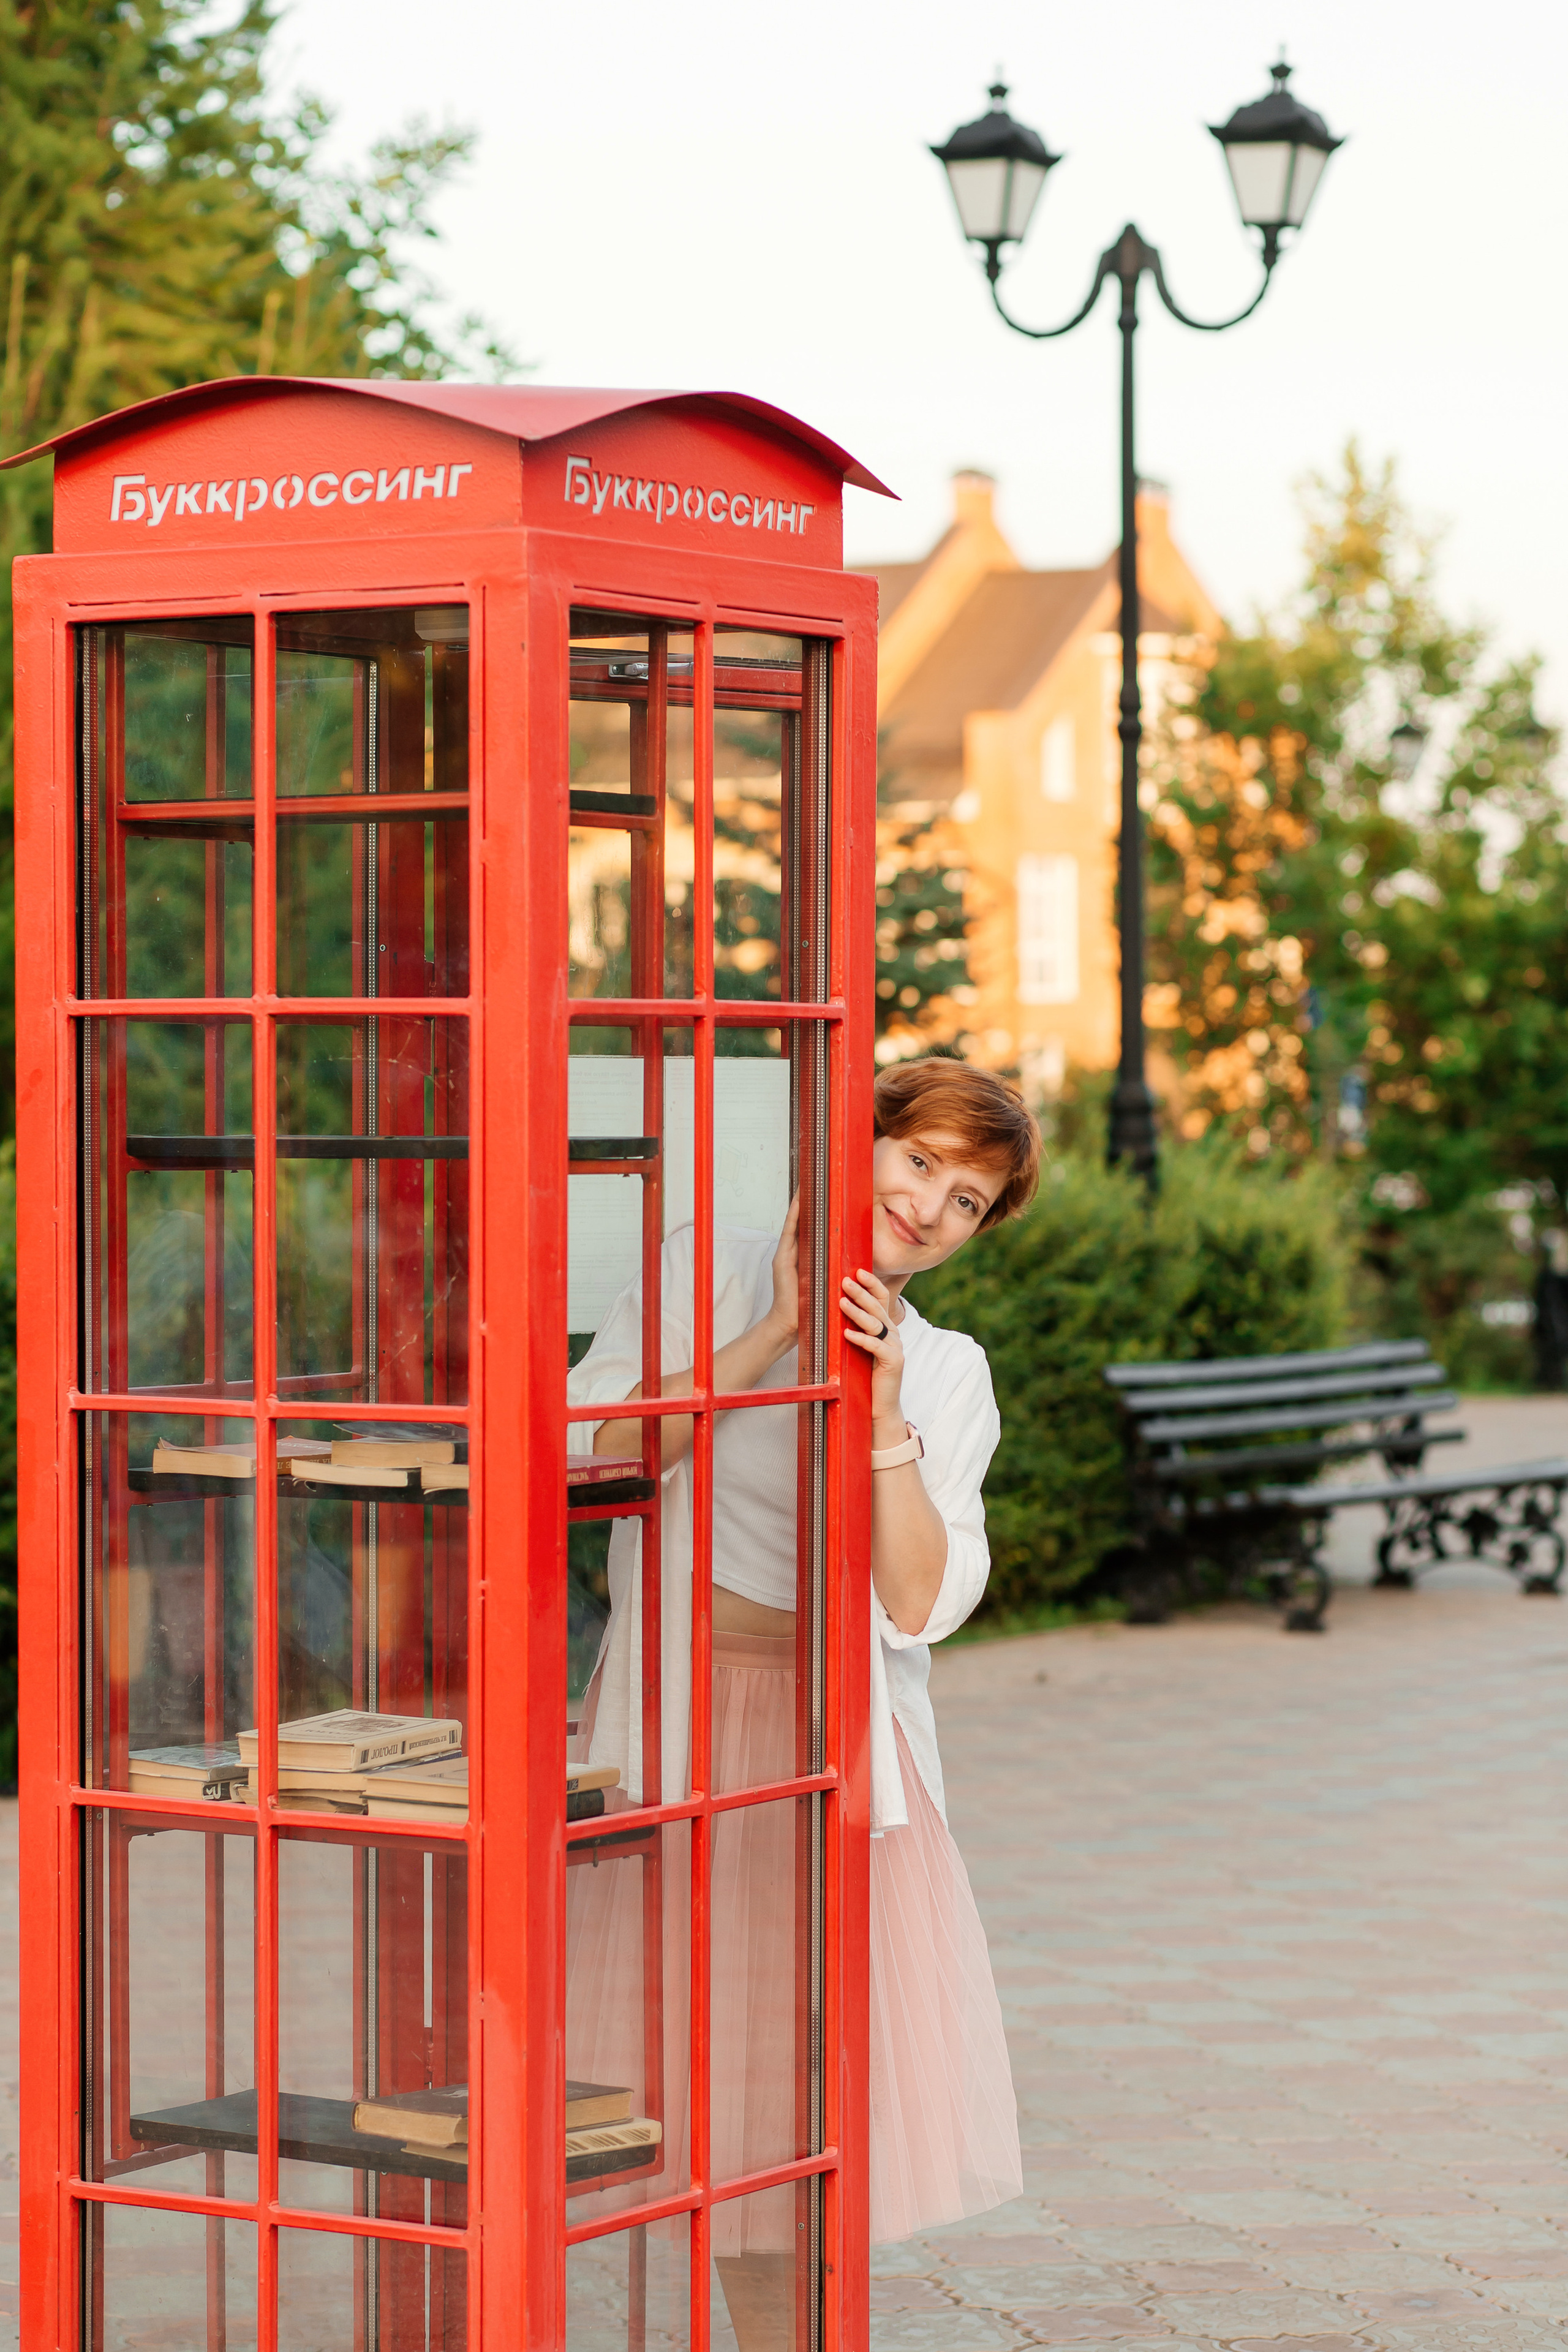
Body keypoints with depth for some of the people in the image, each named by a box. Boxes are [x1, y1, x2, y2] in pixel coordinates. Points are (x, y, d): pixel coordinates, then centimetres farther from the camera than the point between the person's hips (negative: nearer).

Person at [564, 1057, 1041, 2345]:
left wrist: (884, 1406, -14)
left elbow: (920, 1601, -5)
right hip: (689, 1725, -3)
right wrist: (773, 1335, -18)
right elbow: (593, 1449, -18)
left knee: (813, 2070, 7)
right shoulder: (705, 1273, -2)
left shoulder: (948, 1375, 7)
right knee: (706, 2061, -1)